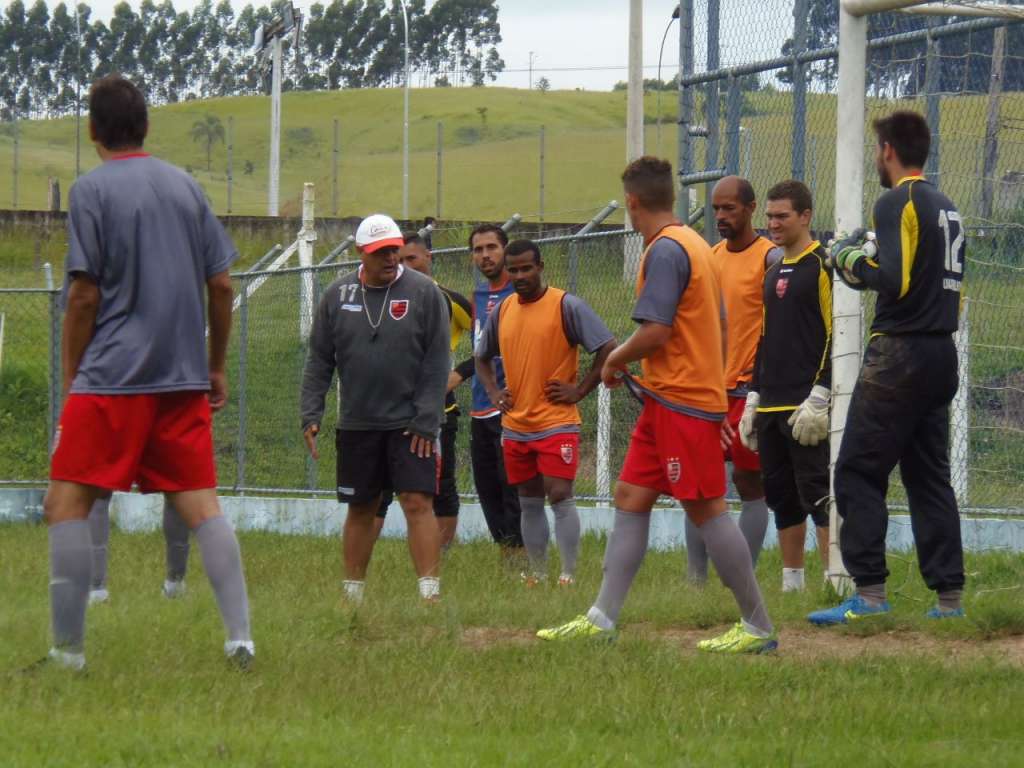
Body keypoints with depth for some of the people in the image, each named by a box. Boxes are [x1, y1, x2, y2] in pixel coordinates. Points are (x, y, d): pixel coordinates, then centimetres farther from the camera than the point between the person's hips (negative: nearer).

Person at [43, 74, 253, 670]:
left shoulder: (93, 191, -5)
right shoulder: (186, 186, 11)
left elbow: (85, 296, -8)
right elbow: (222, 286, 10)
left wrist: (71, 377, 1)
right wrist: (217, 368, 19)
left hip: (112, 377, -5)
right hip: (184, 378, 5)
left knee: (68, 504, 0)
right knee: (201, 503, 6)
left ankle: (69, 648, -5)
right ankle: (240, 637, -4)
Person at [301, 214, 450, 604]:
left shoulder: (424, 292, -4)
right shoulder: (337, 295, 4)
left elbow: (437, 363, -5)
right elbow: (319, 360, 8)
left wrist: (426, 421, -11)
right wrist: (311, 414, -1)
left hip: (409, 424, -3)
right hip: (357, 424, 3)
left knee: (418, 503, -11)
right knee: (360, 509, 9)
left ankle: (430, 592, -12)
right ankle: (352, 593, 18)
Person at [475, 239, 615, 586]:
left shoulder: (566, 306, -8)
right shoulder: (502, 310, 10)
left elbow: (608, 347, -11)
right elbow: (482, 357, 26)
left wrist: (579, 390, -12)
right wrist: (494, 392, 10)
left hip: (556, 423, -6)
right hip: (515, 425, 6)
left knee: (560, 496, -13)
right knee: (529, 502, 11)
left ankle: (569, 576, -12)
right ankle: (537, 575, 18)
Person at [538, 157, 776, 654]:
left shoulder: (665, 251, -15)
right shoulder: (695, 245, 15)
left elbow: (655, 332, -22)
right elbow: (715, 325, 19)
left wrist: (615, 360, -4)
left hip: (680, 401, -10)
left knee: (706, 509, -6)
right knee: (631, 497, 10)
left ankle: (758, 627, -2)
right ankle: (602, 618, 12)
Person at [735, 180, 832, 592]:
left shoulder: (824, 267, -6)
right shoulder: (773, 272, 19)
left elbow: (836, 337, -12)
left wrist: (819, 397, -18)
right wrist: (754, 397, 18)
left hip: (806, 405, -8)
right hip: (771, 405, 8)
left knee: (817, 493, -11)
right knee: (781, 496, 9)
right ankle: (792, 582, 13)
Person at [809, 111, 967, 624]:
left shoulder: (897, 203, -10)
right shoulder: (946, 208, 17)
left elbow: (894, 281, -20)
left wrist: (853, 262, -3)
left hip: (899, 355, -9)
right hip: (942, 356, 9)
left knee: (858, 472, -6)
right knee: (929, 476, 11)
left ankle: (869, 593, -13)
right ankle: (949, 596, 7)